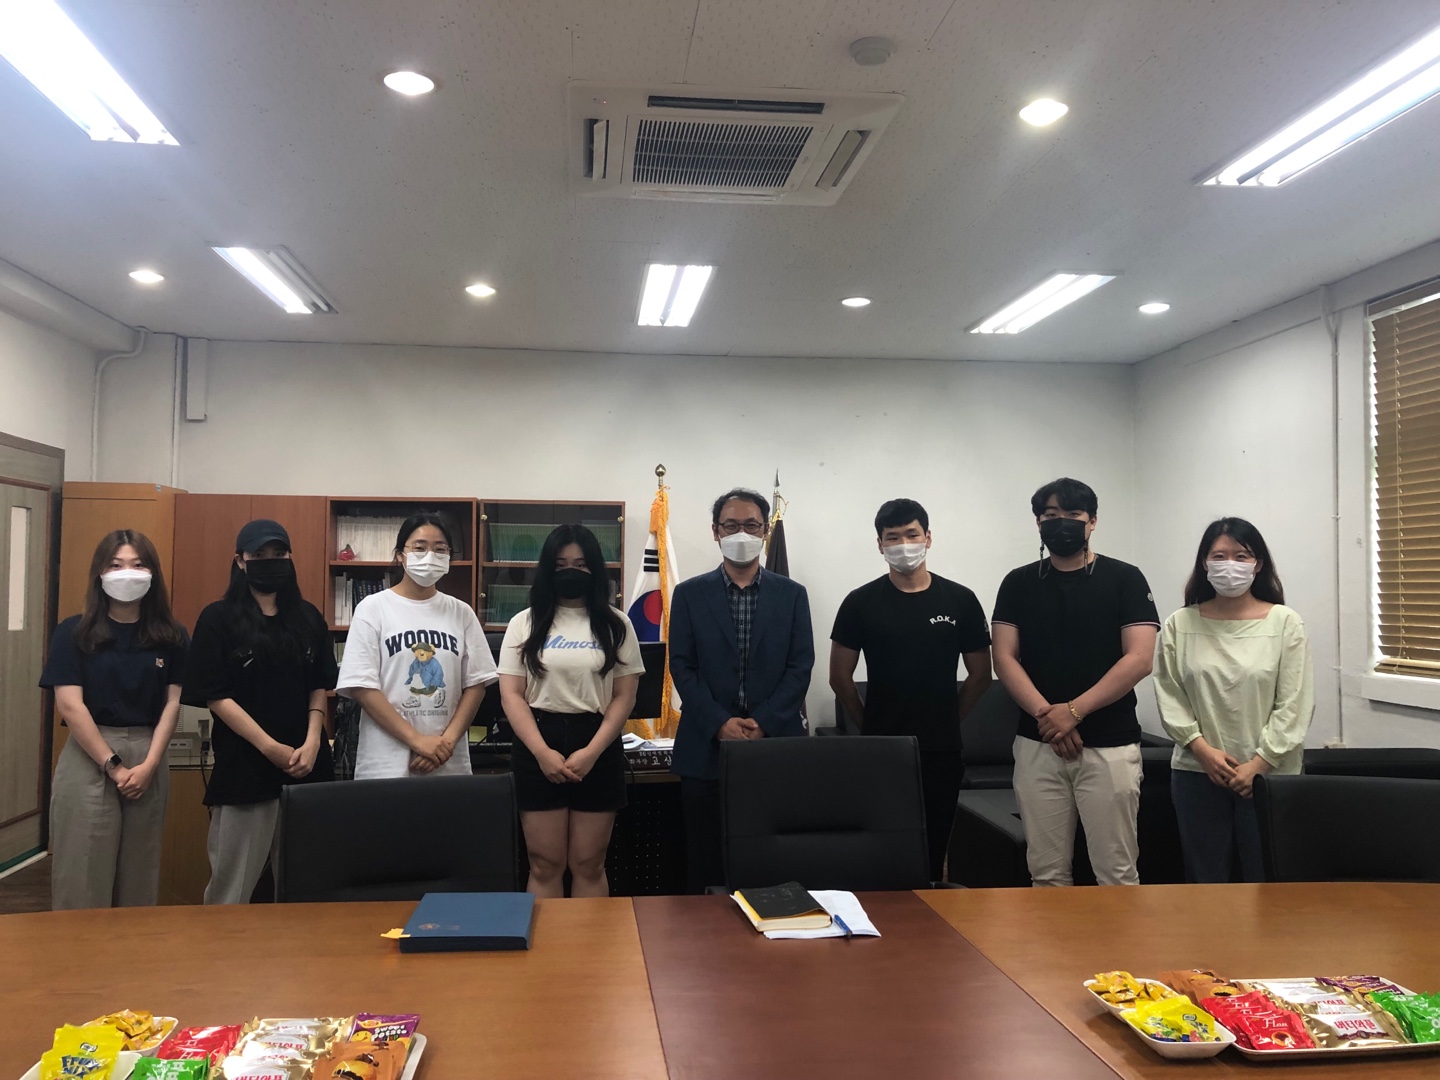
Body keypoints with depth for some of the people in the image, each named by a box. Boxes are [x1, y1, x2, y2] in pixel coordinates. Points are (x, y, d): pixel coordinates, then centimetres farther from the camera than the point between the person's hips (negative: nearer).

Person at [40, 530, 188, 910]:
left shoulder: (171, 637, 5)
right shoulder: (74, 633, -1)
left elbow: (172, 703, 2)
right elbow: (70, 705, -8)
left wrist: (148, 765, -10)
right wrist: (114, 765, -13)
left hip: (148, 760, 2)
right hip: (88, 760, -2)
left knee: (139, 877, 9)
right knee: (83, 876, 1)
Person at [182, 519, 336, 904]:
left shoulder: (308, 617, 9)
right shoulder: (218, 619, -3)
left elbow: (318, 687, 10)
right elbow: (216, 697, -8)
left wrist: (312, 744, -6)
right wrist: (271, 748, -13)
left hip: (307, 766, 4)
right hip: (244, 767, -3)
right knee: (232, 886, 5)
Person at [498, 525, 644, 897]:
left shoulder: (615, 624, 5)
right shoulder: (525, 623, 6)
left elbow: (624, 696, 1)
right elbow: (511, 695, 0)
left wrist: (592, 752, -12)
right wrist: (542, 751, -12)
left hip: (598, 748, 0)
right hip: (538, 747, 0)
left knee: (589, 865, 6)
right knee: (545, 865, 4)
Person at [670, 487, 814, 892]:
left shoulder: (792, 594, 8)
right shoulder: (690, 594, 6)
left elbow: (800, 667, 2)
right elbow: (681, 667, 1)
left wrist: (763, 723, -10)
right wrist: (720, 723, -11)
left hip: (775, 744, 0)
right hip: (707, 747, 0)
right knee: (706, 860, 4)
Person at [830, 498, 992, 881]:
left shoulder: (960, 601, 2)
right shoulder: (861, 603, 0)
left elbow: (980, 674, 10)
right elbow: (840, 678, 5)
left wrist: (947, 719, 11)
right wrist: (871, 721, 6)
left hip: (942, 751, 1)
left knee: (933, 849, 8)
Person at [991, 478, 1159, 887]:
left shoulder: (1124, 579, 2)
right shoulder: (1019, 583, 9)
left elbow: (1139, 659, -7)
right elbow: (1005, 658, 2)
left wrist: (1073, 711, -14)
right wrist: (1045, 713, -13)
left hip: (1109, 745, -2)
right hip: (1037, 744, 2)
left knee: (1116, 873, 1)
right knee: (1046, 872, 8)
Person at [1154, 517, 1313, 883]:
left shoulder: (1285, 623, -3)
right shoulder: (1180, 624, 1)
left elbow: (1295, 704, -6)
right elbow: (1169, 695, 1)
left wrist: (1257, 764, -10)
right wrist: (1203, 750, -9)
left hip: (1269, 774, -1)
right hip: (1197, 772, 1)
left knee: (1268, 875, 6)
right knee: (1204, 874, 11)